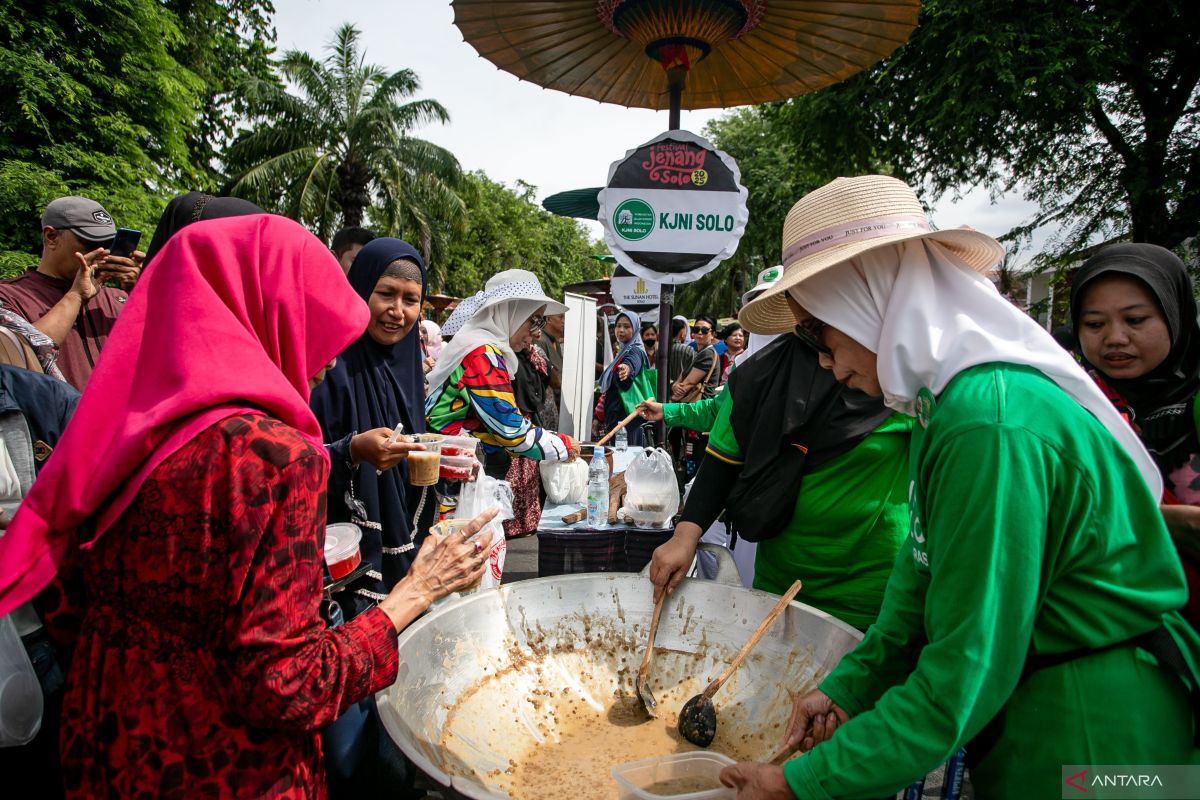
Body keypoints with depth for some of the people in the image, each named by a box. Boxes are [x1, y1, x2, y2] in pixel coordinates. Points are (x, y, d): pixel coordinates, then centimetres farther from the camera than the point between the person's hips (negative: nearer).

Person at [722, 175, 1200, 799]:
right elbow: (923, 581, 5)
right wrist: (847, 687, 0)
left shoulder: (990, 423, -29)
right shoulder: (946, 401, 2)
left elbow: (964, 677, -26)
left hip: (1088, 739, -8)